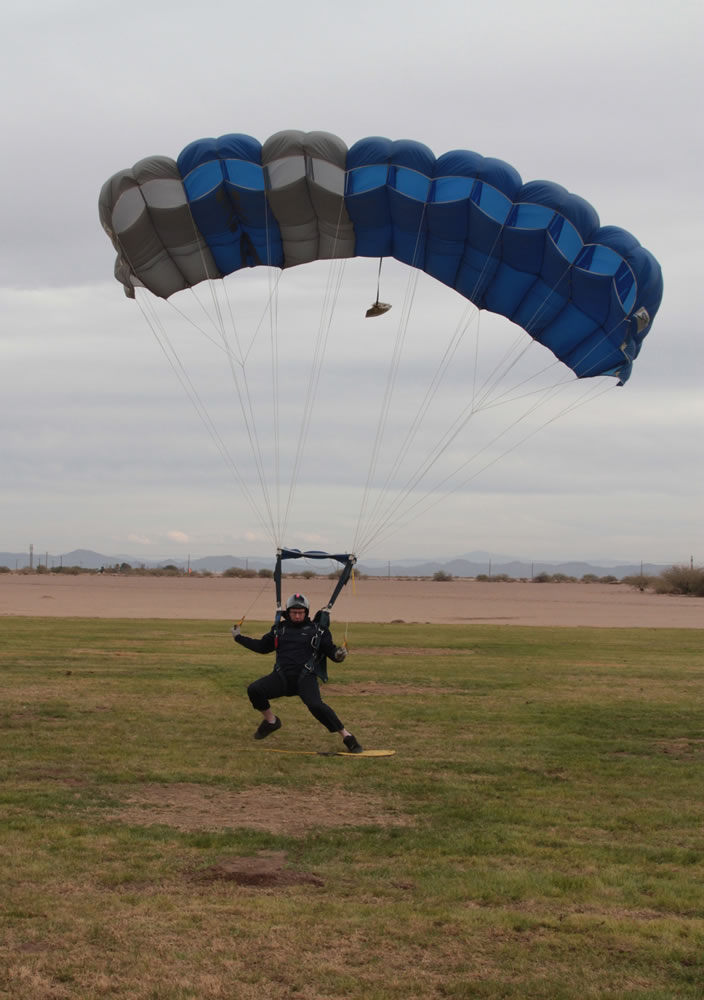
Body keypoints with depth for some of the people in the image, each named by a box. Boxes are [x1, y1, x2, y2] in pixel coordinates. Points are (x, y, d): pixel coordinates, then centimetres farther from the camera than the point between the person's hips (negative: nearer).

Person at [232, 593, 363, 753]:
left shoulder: (317, 630, 7)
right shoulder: (279, 629, 17)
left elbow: (329, 649, 3)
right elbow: (262, 646, 29)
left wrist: (337, 654, -21)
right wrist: (239, 637, 26)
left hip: (305, 677, -4)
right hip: (282, 676, 4)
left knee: (315, 705, -31)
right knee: (254, 690, -19)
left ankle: (346, 736, -18)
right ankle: (271, 721, 9)